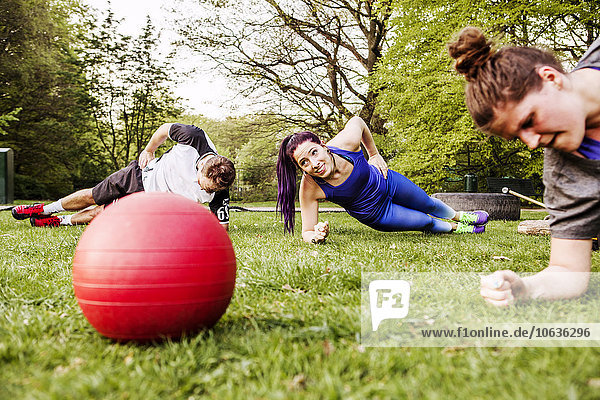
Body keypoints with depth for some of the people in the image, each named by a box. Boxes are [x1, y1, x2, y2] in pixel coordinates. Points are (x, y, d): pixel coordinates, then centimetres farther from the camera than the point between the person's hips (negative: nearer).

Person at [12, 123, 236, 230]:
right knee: (93, 196, 17)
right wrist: (148, 151, -4)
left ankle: (61, 221, 42)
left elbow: (222, 227, -29)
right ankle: (45, 210, 45)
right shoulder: (195, 137, -33)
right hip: (144, 174, 1)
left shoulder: (218, 193, -36)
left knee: (102, 213, 12)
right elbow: (166, 128, -13)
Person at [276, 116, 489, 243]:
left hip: (387, 183, 2)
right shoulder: (311, 188, -39)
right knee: (426, 222, 13)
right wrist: (316, 236, -53)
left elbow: (357, 121, -11)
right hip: (375, 216, -2)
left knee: (429, 205, 26)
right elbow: (307, 233, -29)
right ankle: (455, 228, 51)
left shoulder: (348, 140, -36)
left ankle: (459, 216, 64)